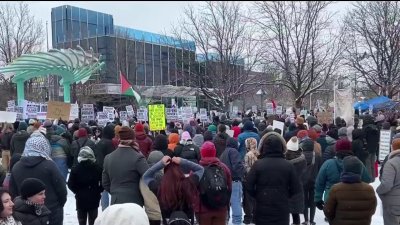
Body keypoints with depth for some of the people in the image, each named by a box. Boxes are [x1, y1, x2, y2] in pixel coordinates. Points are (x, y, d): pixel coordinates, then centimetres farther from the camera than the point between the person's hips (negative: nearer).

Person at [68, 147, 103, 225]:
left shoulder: (75, 169, -8)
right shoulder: (97, 168, -8)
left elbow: (70, 184, -8)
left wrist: (77, 191, 6)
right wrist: (98, 191, 6)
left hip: (80, 199, 0)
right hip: (94, 198, 0)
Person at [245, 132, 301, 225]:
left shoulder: (258, 164, -10)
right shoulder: (288, 165, -6)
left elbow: (248, 186, -10)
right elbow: (296, 189, -3)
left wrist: (257, 196, 7)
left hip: (262, 208, -1)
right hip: (282, 209, 1)